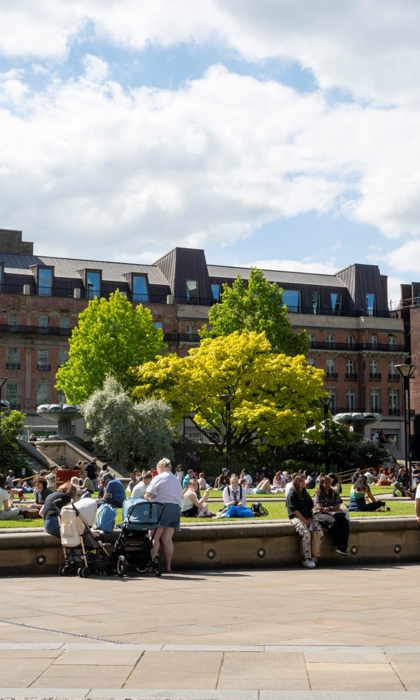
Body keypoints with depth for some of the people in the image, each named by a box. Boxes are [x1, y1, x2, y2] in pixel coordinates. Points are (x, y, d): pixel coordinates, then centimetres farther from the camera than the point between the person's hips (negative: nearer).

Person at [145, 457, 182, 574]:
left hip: (163, 508, -7)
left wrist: (146, 496, 11)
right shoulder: (176, 480, 21)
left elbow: (149, 494, -9)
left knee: (155, 537, -4)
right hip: (176, 508, 7)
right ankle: (168, 566, 1)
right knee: (167, 539, 5)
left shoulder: (159, 478, -2)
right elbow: (179, 496, 19)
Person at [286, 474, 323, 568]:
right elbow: (295, 510, -8)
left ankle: (314, 557, -15)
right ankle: (306, 559, -24)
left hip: (308, 518, 6)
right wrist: (305, 521, -14)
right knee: (306, 533, -32)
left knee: (319, 532, -21)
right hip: (296, 518, -6)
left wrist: (313, 519, 2)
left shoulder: (306, 494, 22)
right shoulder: (292, 494, 0)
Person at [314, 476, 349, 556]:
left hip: (334, 513, 4)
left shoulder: (334, 494, 18)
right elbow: (320, 508, -6)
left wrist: (329, 508, -10)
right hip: (321, 514, -4)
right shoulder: (318, 494, 5)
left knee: (345, 522, -29)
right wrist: (333, 508, -6)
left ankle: (344, 546, -37)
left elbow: (338, 506, 9)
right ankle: (339, 546, -36)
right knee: (333, 522, -38)